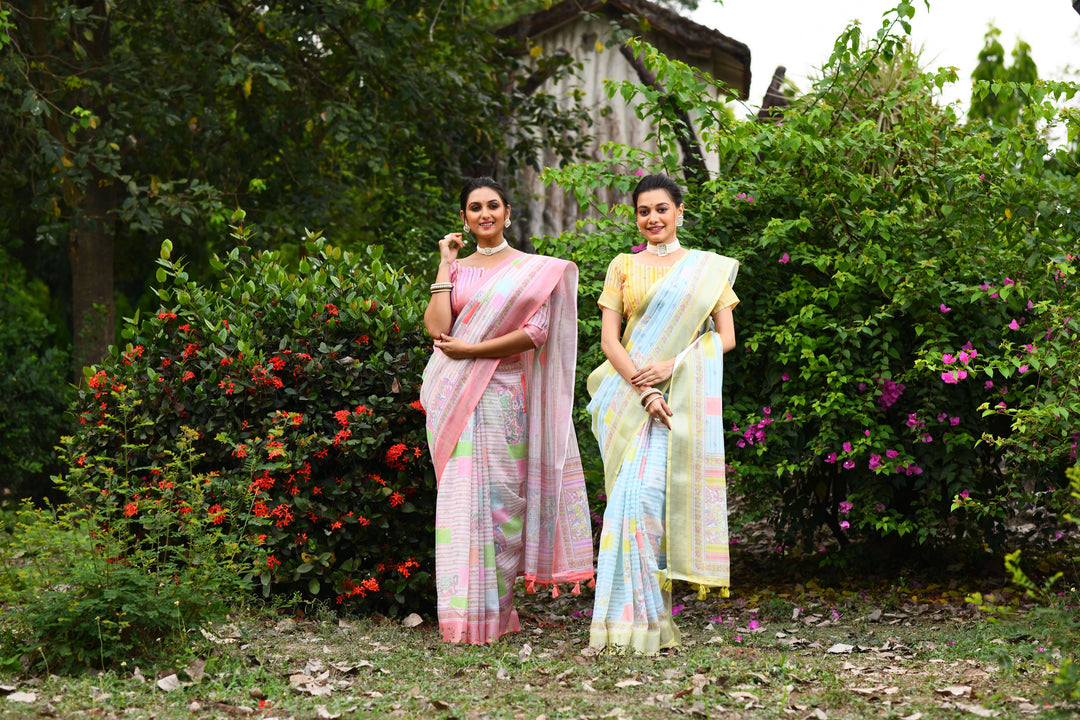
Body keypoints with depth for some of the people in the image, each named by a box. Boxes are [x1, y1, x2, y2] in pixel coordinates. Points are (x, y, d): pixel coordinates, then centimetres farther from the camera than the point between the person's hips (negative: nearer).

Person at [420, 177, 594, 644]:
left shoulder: (534, 269, 5)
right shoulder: (456, 269, 13)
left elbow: (535, 333, -6)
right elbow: (436, 326, -3)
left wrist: (470, 349, -11)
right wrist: (446, 264, 0)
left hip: (502, 395, -2)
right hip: (455, 399, 2)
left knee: (500, 497, -3)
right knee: (461, 497, -1)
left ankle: (496, 609, 5)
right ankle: (465, 613, 3)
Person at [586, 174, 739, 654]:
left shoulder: (708, 268, 12)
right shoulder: (623, 266, 13)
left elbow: (725, 338, 6)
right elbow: (609, 338, 4)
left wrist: (673, 365, -9)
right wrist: (643, 389, -10)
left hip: (682, 394, -1)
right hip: (629, 393, 1)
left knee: (650, 494, -14)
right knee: (634, 496, -8)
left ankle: (646, 617, -7)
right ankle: (639, 616, -6)